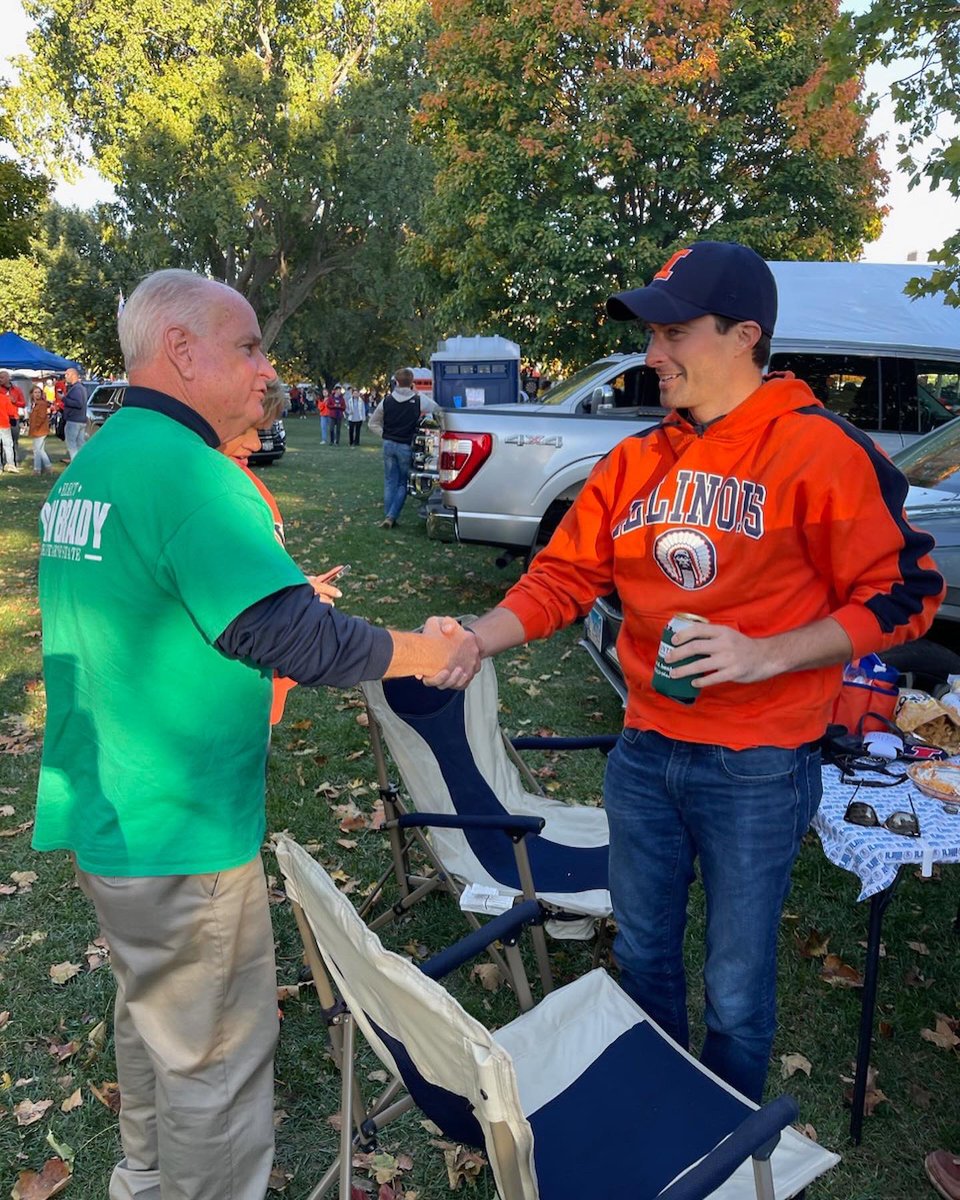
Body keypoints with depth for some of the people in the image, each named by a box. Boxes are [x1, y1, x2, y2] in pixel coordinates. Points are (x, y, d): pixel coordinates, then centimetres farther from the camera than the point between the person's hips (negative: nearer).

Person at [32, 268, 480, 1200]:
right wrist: (427, 652, -17)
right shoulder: (188, 470, -23)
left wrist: (286, 592, 15)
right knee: (215, 1056, 9)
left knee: (151, 1013, 28)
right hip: (180, 835, -10)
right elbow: (286, 635, -30)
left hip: (104, 813, 10)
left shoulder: (86, 466, 8)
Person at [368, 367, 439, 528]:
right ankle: (391, 516, -4)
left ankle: (388, 517, 14)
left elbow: (373, 423, 8)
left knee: (390, 482, 12)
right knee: (403, 484, 7)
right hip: (406, 447, -3)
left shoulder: (387, 400, 1)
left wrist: (386, 436, 13)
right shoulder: (420, 401, -11)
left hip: (389, 444, 3)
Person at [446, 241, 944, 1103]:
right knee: (643, 953, 22)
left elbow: (905, 592, -12)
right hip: (646, 755, 6)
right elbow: (562, 577, 4)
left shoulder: (818, 450, -13)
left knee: (736, 987, 12)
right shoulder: (635, 462, 4)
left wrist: (767, 654, -23)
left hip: (757, 770, -5)